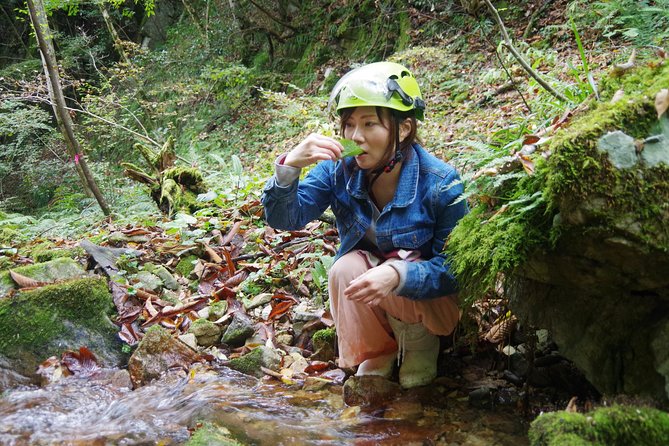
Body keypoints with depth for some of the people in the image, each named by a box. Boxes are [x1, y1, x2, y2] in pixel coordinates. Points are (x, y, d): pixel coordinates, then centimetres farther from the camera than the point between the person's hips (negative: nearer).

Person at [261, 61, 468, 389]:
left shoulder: (440, 183, -24)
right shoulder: (339, 170, -15)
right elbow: (284, 218, -17)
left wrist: (398, 275, -44)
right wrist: (289, 166, -37)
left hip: (430, 299, -2)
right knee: (347, 268, -29)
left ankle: (420, 343, -1)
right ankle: (377, 353, -3)